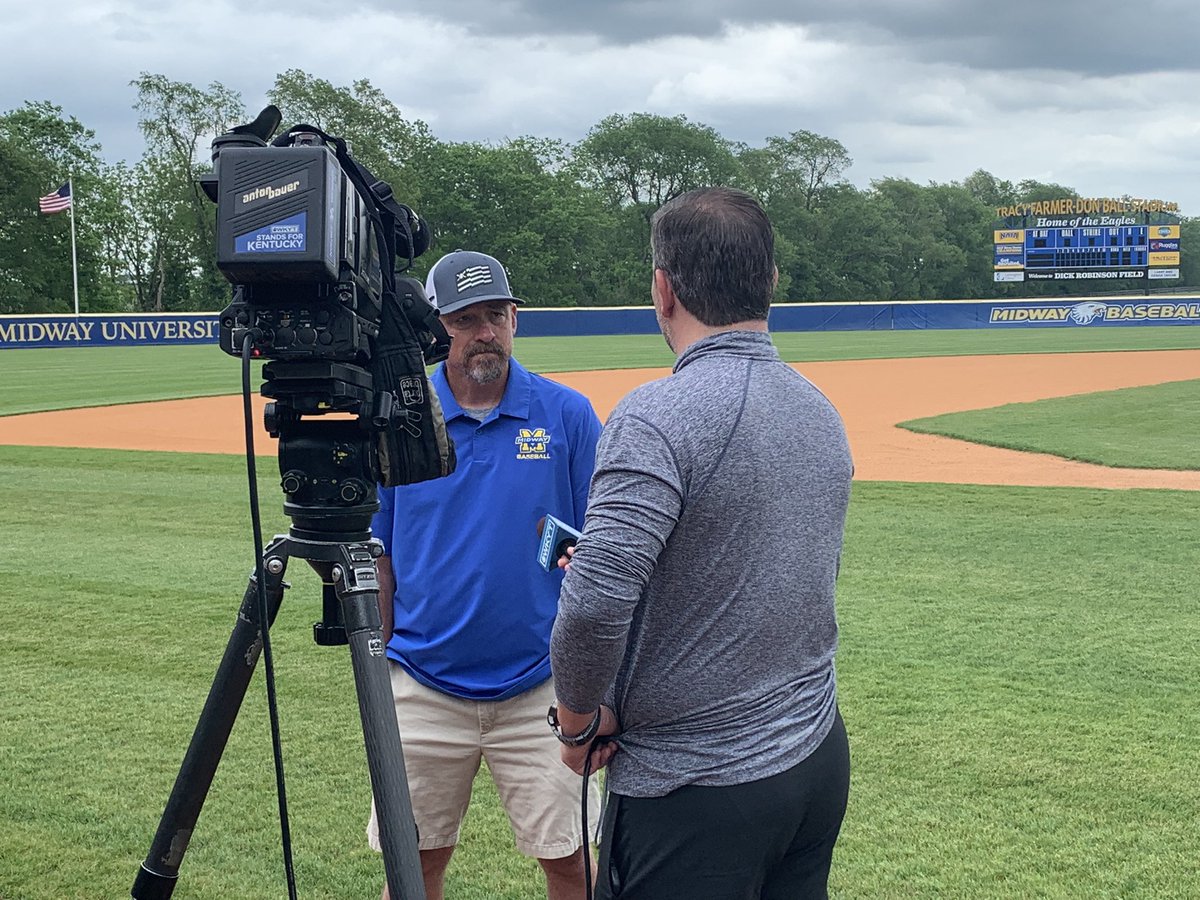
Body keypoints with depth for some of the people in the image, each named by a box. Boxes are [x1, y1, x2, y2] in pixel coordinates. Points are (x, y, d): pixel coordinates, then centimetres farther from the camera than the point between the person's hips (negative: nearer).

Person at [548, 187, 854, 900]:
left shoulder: (659, 415, -19)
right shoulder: (824, 412, 6)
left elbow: (595, 603, -28)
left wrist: (578, 721, -9)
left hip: (697, 786, -7)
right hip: (822, 760, 8)